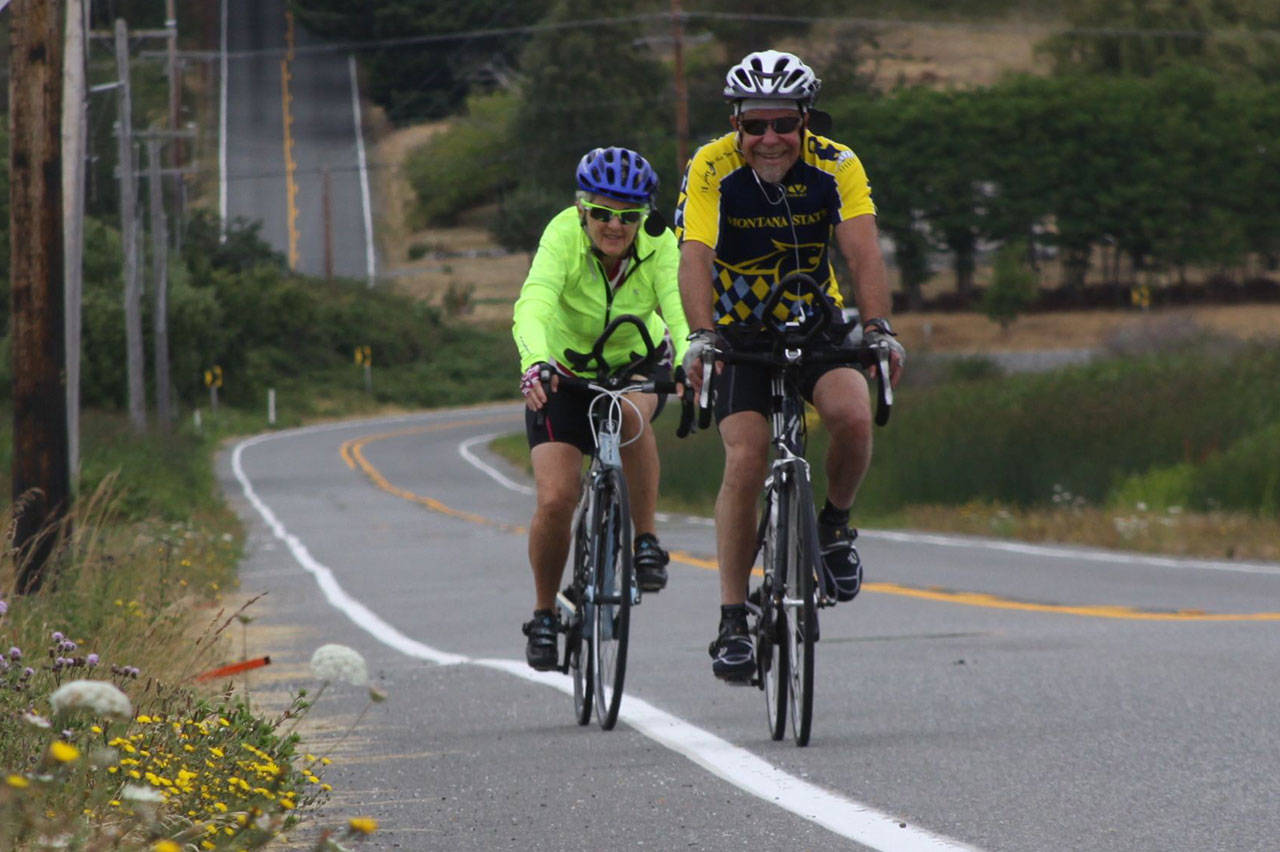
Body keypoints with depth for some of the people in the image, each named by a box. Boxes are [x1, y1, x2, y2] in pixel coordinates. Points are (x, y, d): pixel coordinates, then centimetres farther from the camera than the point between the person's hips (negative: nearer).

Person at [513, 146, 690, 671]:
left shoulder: (659, 245, -23)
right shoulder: (564, 236, -28)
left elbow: (681, 311, -36)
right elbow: (532, 307, -43)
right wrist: (535, 364, -62)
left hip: (638, 364, 1)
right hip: (563, 371, -1)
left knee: (631, 414, -36)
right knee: (555, 500, -15)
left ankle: (646, 543, -19)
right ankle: (544, 613, 9)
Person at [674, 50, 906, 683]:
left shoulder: (836, 167, -16)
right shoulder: (712, 169, -19)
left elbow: (863, 252, -27)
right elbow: (695, 257, -30)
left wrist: (879, 328, -43)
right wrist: (701, 336, -47)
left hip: (817, 325, 1)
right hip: (740, 335, -1)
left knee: (854, 417, -27)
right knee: (746, 459, -19)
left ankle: (834, 524, 3)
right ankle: (732, 620, -11)